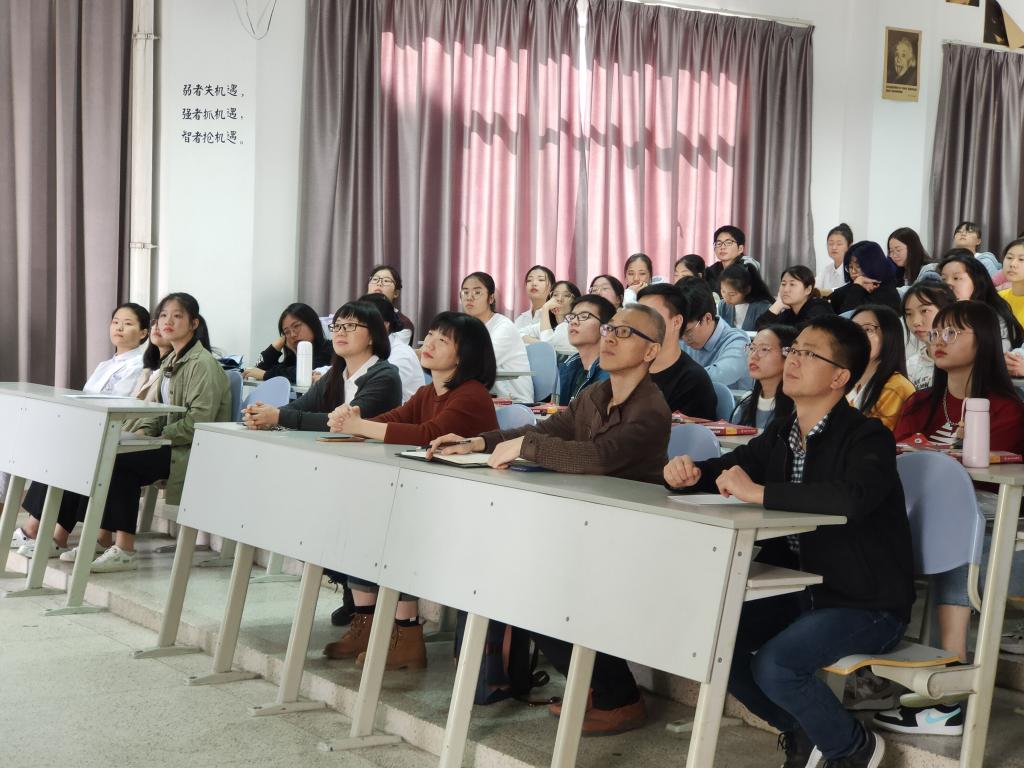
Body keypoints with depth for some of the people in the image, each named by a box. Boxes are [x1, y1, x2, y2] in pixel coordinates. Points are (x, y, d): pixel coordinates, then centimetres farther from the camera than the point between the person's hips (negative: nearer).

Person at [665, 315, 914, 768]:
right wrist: (687, 473, -10)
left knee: (774, 665, -26)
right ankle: (800, 731, 16)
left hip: (866, 604, -7)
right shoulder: (780, 436, 6)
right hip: (797, 591, 7)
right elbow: (724, 471, 15)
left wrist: (758, 492, -33)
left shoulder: (868, 438, -17)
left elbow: (851, 497, -37)